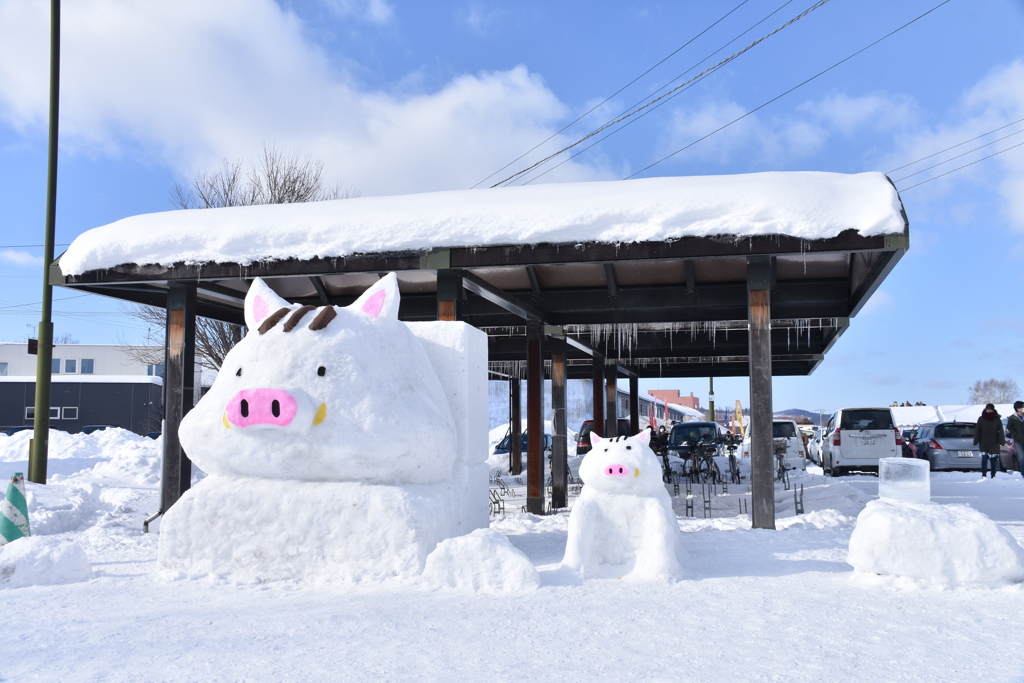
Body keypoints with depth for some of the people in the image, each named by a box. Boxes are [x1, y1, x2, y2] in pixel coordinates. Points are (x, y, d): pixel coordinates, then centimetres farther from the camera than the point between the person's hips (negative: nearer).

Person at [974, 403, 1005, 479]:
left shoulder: (997, 419, 5)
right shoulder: (981, 419, 5)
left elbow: (1001, 431, 2)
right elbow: (977, 431, 5)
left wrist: (1001, 441, -8)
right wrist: (976, 441, -1)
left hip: (994, 442, 1)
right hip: (984, 442, -1)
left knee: (994, 458, 2)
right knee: (984, 457, -13)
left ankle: (993, 475, 11)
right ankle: (983, 474, -13)